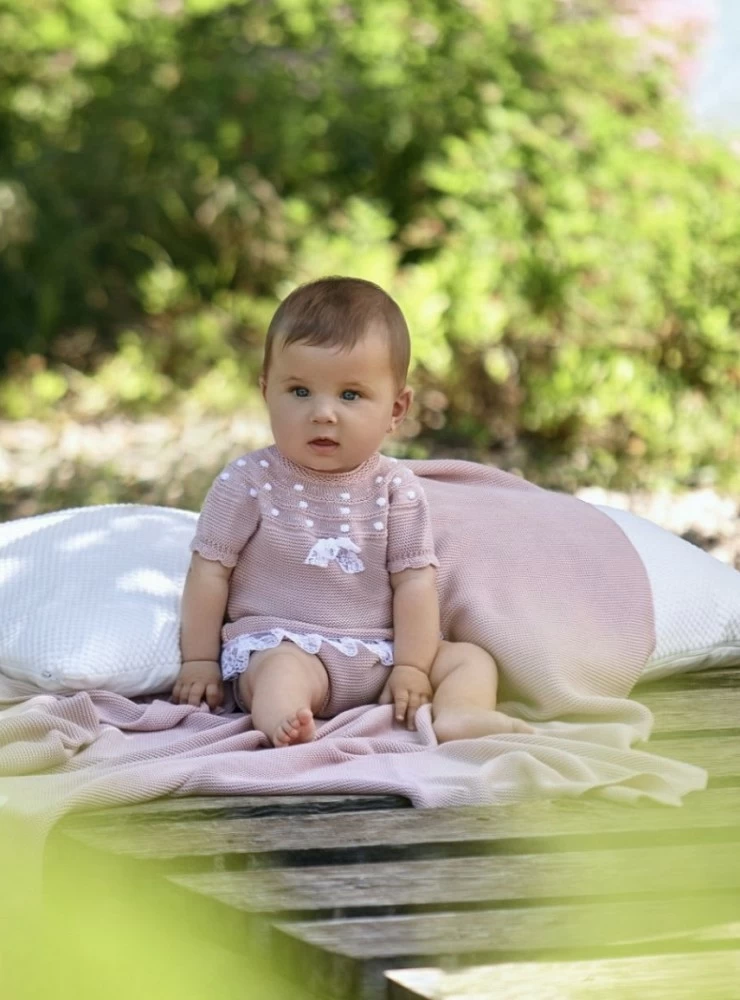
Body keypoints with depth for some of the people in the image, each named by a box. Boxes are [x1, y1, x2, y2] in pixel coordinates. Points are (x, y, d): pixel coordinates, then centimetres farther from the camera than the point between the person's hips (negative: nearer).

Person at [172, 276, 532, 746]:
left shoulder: (398, 489, 3)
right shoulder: (249, 482, -3)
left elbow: (414, 580, 1)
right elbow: (210, 571, 1)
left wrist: (412, 669, -8)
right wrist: (199, 662, 0)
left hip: (379, 654, 4)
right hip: (279, 642, -4)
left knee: (471, 658, -10)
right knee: (283, 669, -35)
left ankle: (457, 716, -39)